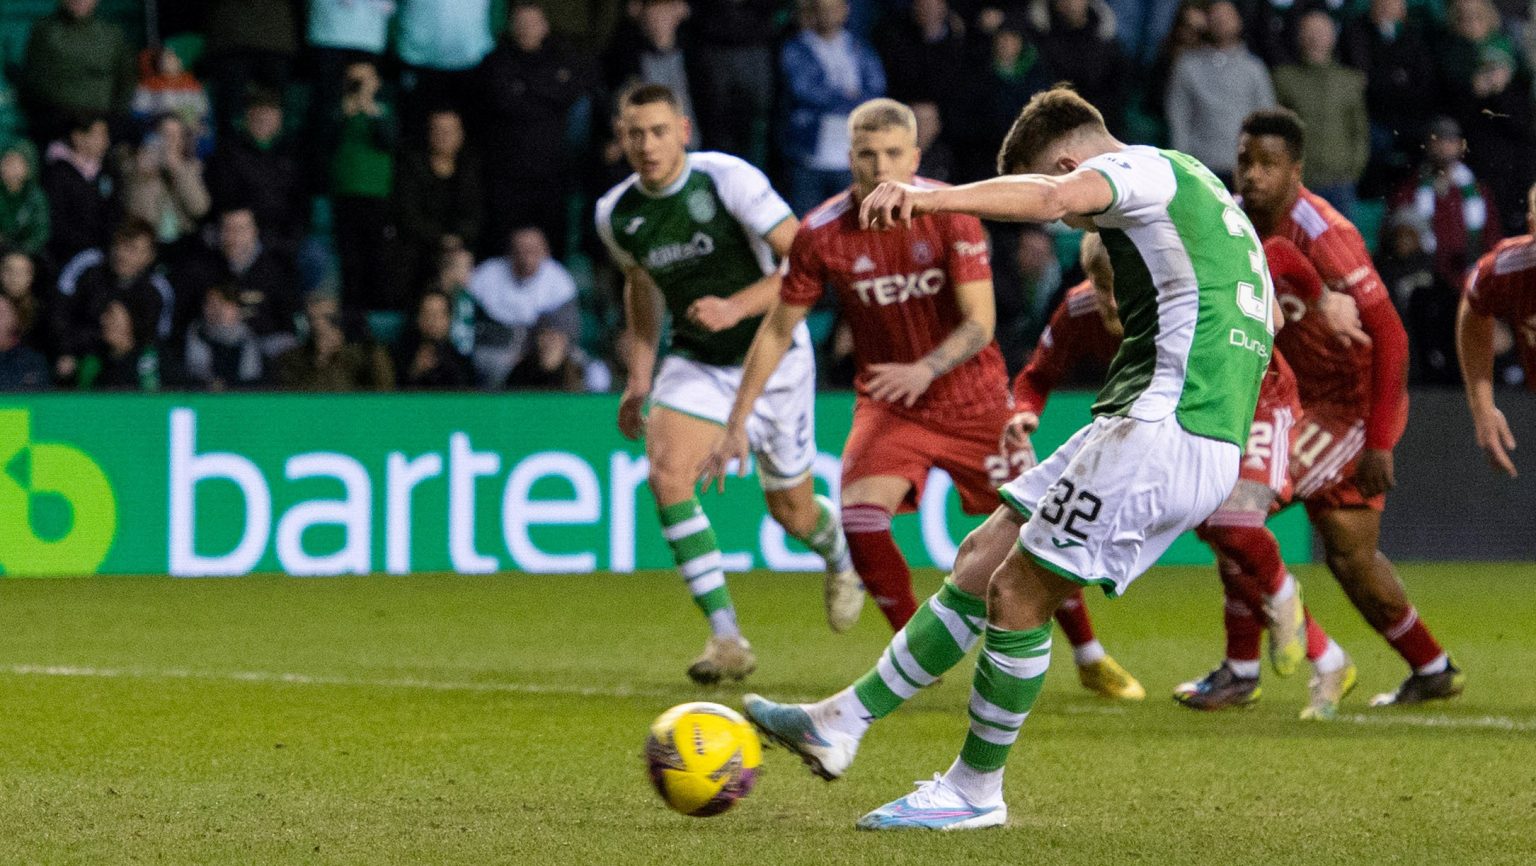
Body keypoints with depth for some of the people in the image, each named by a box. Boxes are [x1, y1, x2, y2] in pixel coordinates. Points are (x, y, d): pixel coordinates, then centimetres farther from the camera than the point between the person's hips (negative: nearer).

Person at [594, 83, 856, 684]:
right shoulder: (616, 214, -5)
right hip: (697, 362, 3)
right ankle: (727, 639, -17)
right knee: (666, 475, -22)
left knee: (791, 511, 6)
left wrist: (738, 306, -32)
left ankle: (840, 553, 47)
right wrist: (639, 378, 11)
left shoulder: (728, 179, -21)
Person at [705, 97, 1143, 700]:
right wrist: (738, 423, -4)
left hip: (971, 397, -1)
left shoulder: (950, 214, -16)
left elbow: (980, 322, -18)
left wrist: (926, 369, -37)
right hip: (888, 403, 1)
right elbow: (779, 328, -2)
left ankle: (1090, 659, 23)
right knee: (860, 514, -23)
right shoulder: (822, 234, -12)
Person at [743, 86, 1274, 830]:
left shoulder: (1145, 170, -6)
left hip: (1164, 429, -10)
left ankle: (975, 790, 8)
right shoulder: (1195, 191, 25)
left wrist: (929, 197, -41)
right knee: (983, 560, 12)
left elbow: (1051, 196, -29)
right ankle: (843, 723, 14)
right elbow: (1264, 311, 35)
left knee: (1017, 595, -4)